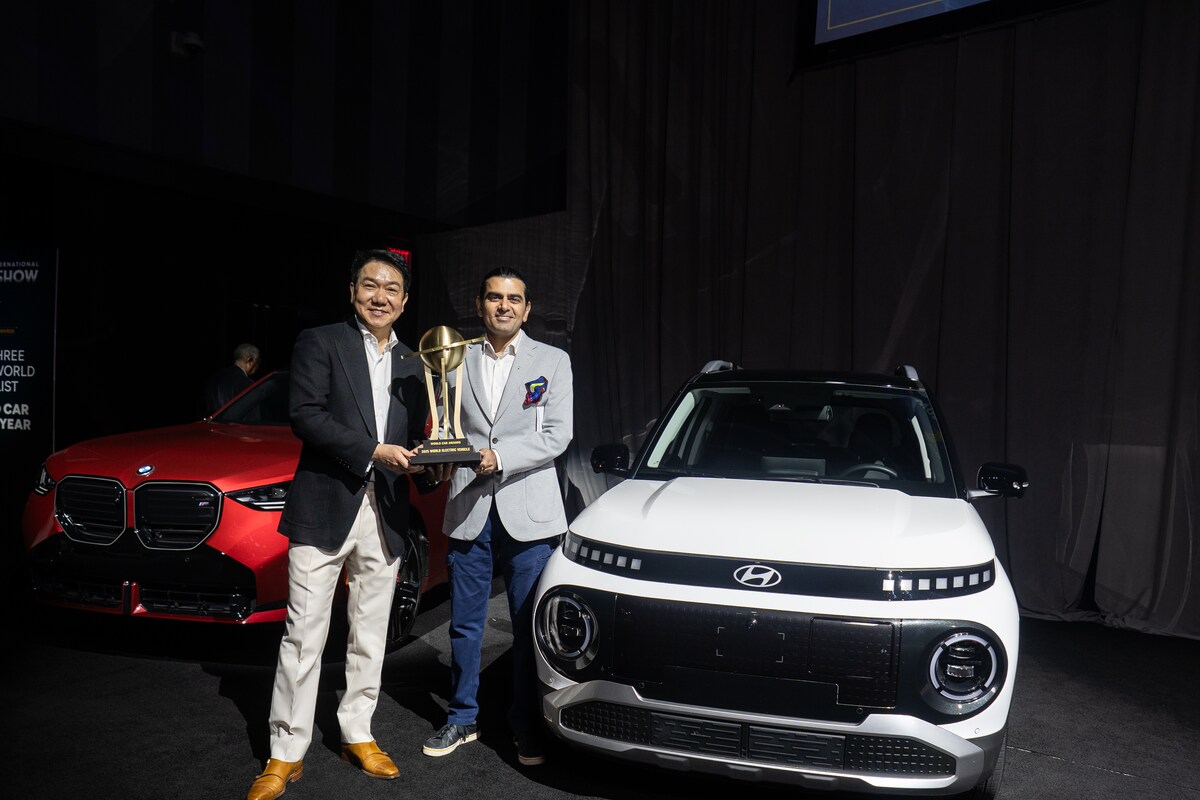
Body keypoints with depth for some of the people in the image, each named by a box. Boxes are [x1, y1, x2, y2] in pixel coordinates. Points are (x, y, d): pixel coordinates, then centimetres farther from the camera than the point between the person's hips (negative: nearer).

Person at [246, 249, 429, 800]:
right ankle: (286, 753, 13)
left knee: (370, 637, 13)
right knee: (304, 636, 2)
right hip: (324, 508, -4)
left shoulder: (412, 368, 15)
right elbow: (305, 416, -11)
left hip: (384, 517, 5)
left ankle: (357, 734, 28)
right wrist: (375, 451, -17)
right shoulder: (319, 343, 1)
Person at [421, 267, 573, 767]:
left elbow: (558, 436, -4)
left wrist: (500, 457, -14)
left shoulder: (552, 361, 5)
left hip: (528, 512, -2)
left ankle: (527, 728, 20)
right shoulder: (457, 361, 11)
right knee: (464, 625, 12)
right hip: (467, 508, 2)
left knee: (528, 627, 5)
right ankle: (462, 718, 29)